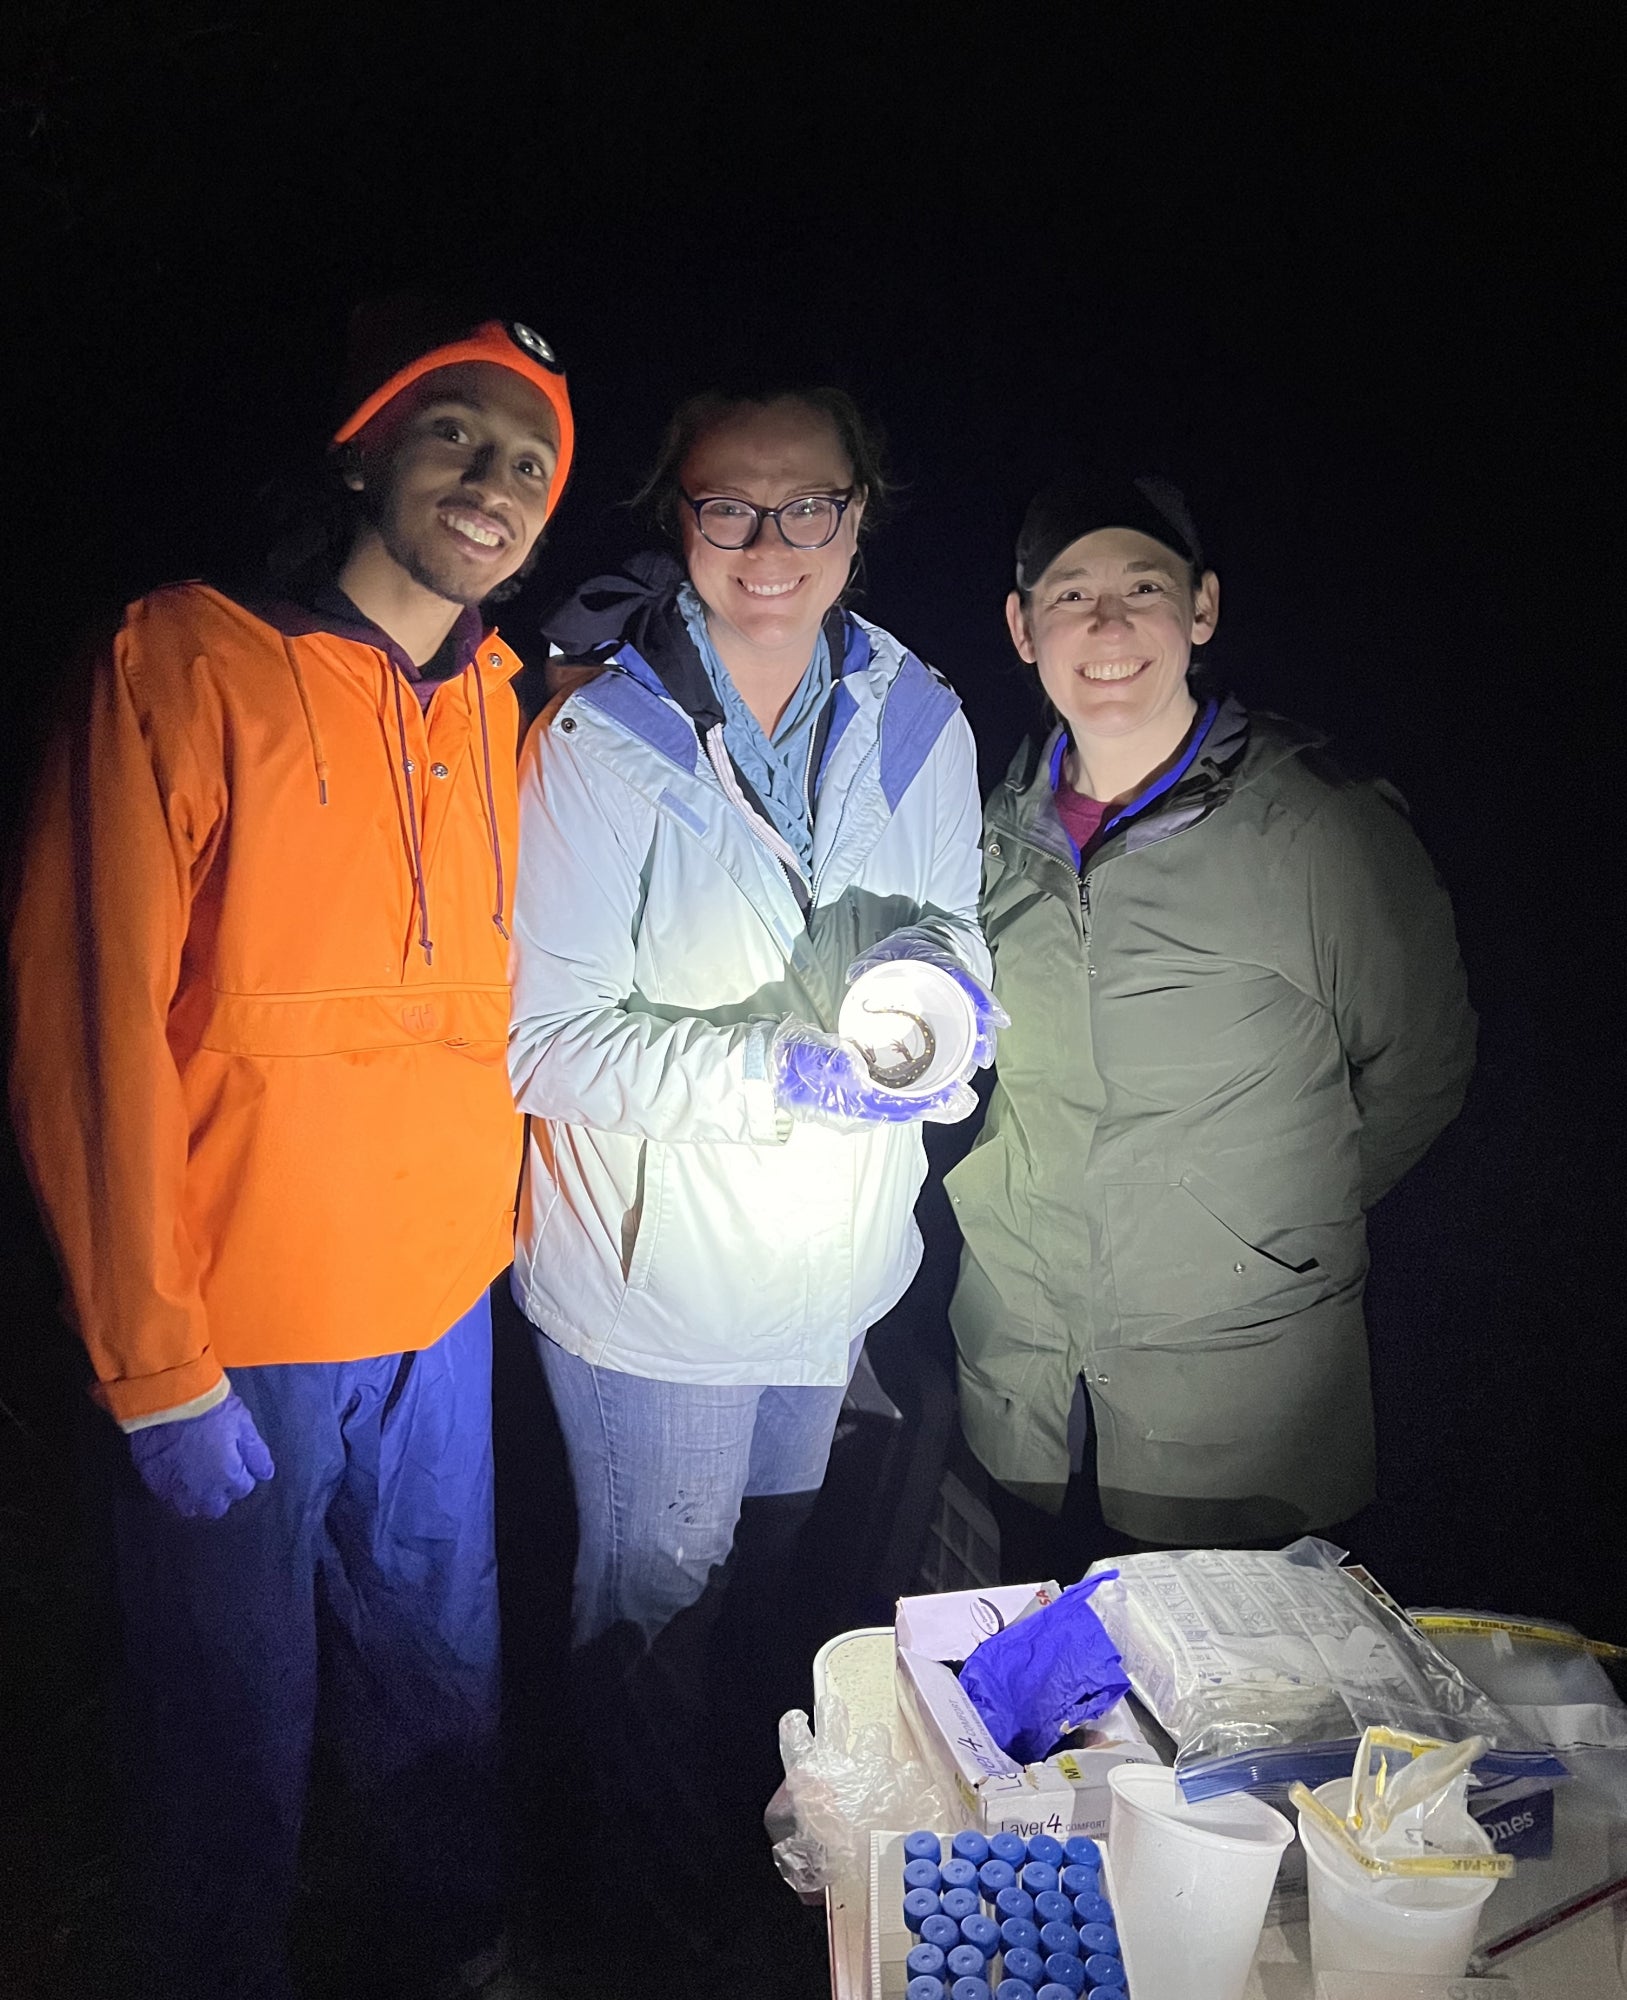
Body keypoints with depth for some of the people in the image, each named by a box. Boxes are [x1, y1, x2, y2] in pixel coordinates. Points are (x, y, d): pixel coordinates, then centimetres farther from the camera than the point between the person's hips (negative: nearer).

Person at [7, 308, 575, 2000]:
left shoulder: (511, 713, 5)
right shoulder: (187, 664, -11)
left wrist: (511, 1223, 6)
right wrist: (157, 1368, -13)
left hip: (448, 1307, 5)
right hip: (235, 1340, -4)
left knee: (444, 1687, 21)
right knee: (237, 1740, 13)